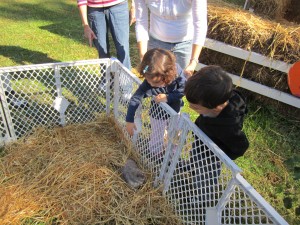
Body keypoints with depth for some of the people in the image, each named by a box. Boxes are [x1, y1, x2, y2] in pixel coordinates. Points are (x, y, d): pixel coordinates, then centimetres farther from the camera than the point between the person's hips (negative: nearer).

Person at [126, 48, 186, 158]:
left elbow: (183, 90, -21)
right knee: (157, 138, 16)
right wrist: (129, 121, -24)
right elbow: (135, 99, -27)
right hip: (158, 114, -2)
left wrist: (167, 97, -34)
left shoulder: (177, 72, -32)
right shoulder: (148, 83, -34)